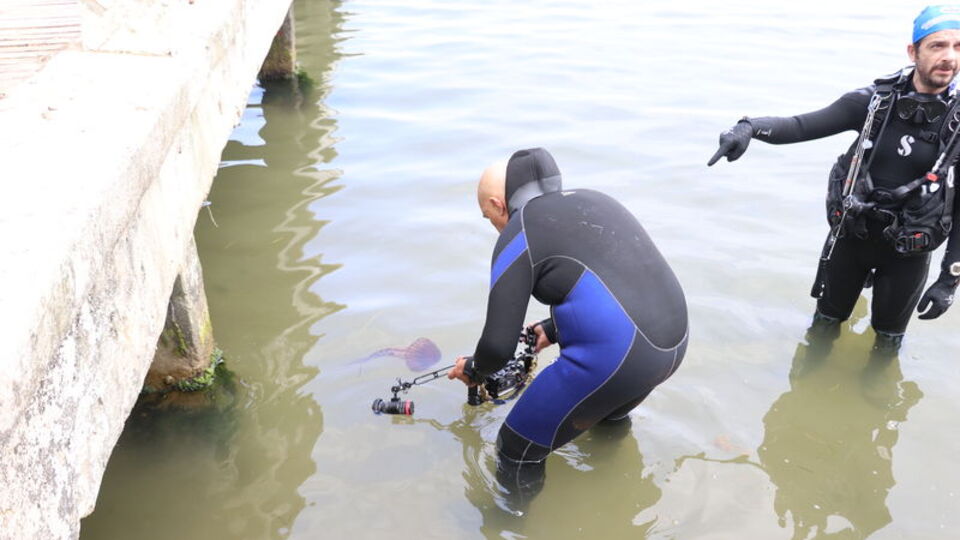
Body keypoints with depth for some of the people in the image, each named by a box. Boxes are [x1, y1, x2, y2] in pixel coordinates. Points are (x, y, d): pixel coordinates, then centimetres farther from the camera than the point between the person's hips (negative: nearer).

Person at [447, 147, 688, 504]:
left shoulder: (519, 234, -4)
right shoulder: (591, 201, 19)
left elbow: (499, 345, -6)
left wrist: (473, 370, 17)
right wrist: (555, 330, 35)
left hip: (613, 357, -9)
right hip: (671, 342, 9)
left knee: (518, 451, 10)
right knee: (609, 416, 39)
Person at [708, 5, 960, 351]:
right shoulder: (873, 101, -12)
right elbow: (803, 125, -20)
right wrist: (750, 127, -41)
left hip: (908, 250, 0)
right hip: (851, 235, 0)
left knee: (888, 338, 20)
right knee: (825, 323, 20)